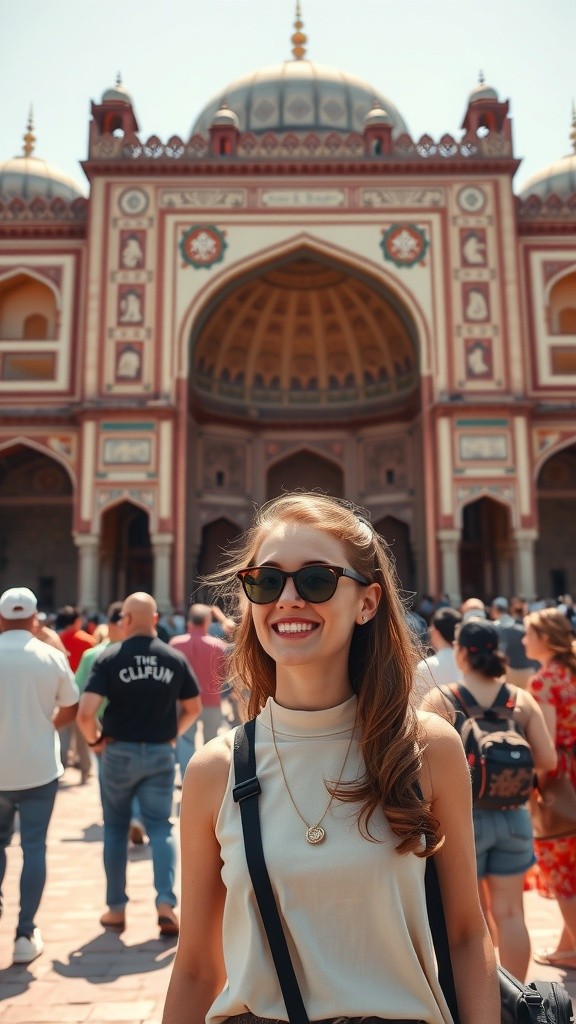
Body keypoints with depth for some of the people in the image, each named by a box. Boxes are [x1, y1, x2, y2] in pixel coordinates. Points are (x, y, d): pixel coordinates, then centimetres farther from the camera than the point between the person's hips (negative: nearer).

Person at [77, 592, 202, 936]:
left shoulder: (110, 657, -11)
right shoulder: (175, 659, -2)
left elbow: (85, 713, -18)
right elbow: (195, 707, 6)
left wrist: (94, 739, -1)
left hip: (119, 752, -1)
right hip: (161, 754, 1)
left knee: (116, 828, 16)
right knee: (161, 826, 12)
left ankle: (116, 908, 25)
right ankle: (166, 903, -1)